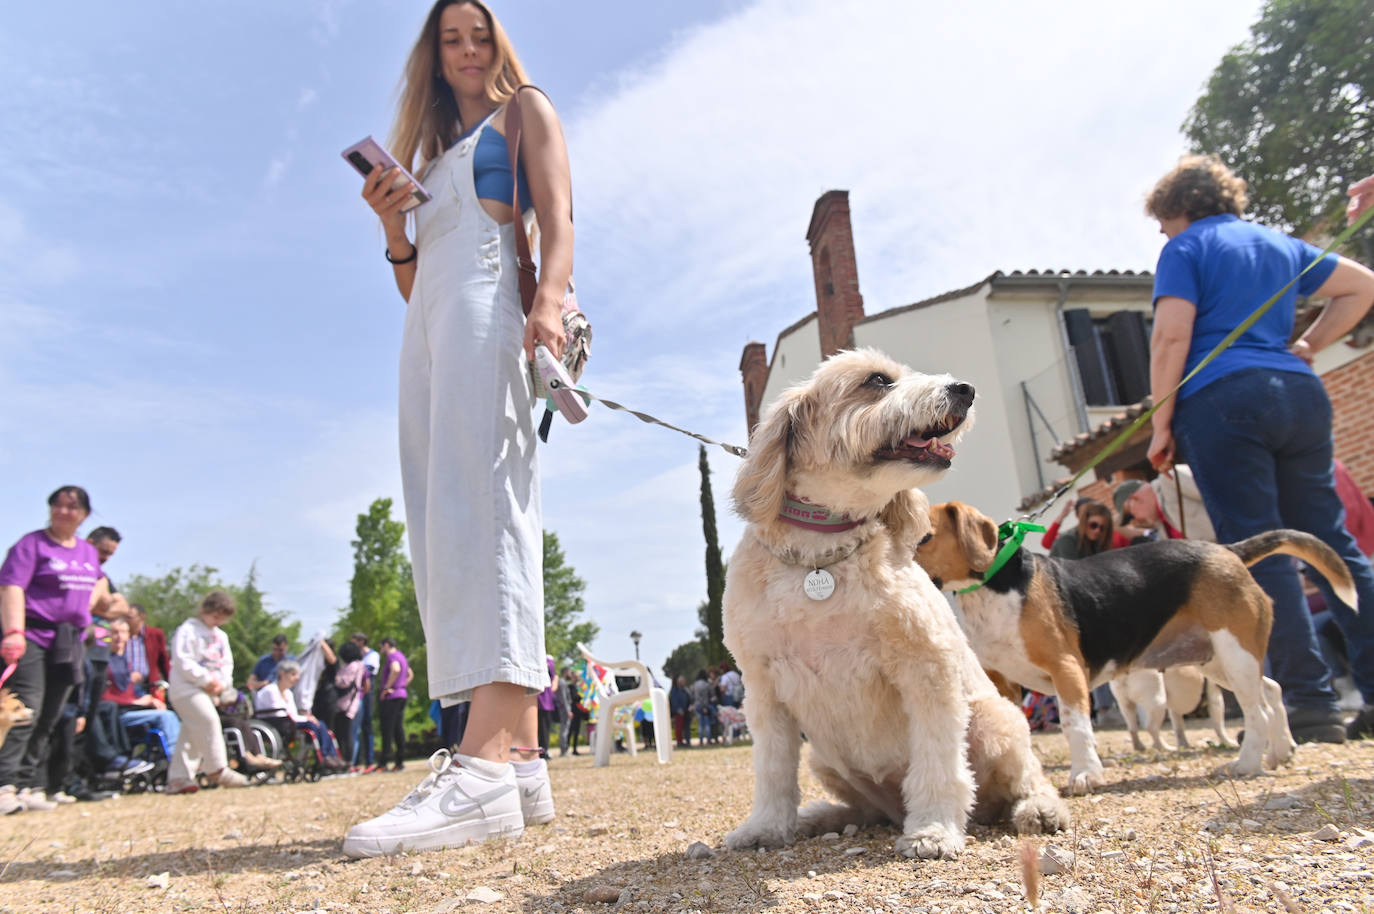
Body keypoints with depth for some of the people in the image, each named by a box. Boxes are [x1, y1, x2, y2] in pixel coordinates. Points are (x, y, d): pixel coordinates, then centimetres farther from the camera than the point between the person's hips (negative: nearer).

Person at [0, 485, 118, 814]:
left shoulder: (89, 552, 15)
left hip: (70, 642, 6)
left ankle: (30, 787, 13)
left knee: (49, 719, 7)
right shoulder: (32, 544, -4)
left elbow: (98, 581, 33)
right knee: (26, 711, -15)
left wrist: (98, 596, 10)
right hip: (32, 636, -6)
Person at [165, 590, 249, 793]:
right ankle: (217, 769, -14)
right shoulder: (188, 630, -6)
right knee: (209, 721, -20)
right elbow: (182, 661, -15)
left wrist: (222, 683, -1)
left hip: (209, 691, 8)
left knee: (191, 734, 7)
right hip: (187, 688, -8)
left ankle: (178, 779, 10)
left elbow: (227, 663, 19)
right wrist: (207, 680, -17)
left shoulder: (221, 636, 20)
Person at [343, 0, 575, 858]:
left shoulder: (526, 112, 19)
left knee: (480, 503, -26)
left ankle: (486, 761, -37)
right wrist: (392, 221, 9)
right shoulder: (431, 149, 34)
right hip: (429, 327, 7)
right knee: (447, 519, -6)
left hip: (491, 302, -7)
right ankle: (523, 756, -9)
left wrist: (550, 299, -20)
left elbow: (558, 216, 0)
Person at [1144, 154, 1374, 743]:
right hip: (1300, 394, 7)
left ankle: (1312, 705, -7)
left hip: (1223, 400, -6)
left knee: (1258, 552, -6)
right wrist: (1309, 346, 24)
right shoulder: (1282, 246, 23)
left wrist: (1160, 426, -7)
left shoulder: (1186, 249, 3)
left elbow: (1171, 337, -8)